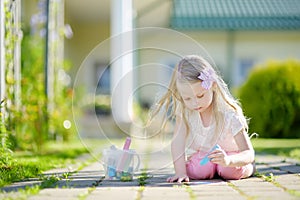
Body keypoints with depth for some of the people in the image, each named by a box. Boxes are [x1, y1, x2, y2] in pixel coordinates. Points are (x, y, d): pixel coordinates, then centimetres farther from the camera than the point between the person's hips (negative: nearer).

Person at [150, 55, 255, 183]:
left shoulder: (229, 114, -30)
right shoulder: (183, 110, -21)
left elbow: (249, 154, -33)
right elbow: (177, 141, -24)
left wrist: (228, 160, -54)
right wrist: (180, 172, -37)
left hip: (229, 154, -1)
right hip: (200, 156, 2)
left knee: (233, 170, -32)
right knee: (198, 171, -30)